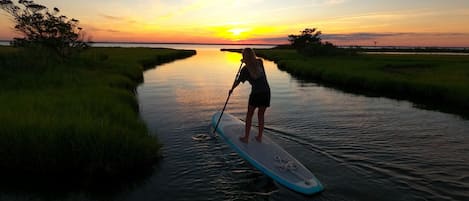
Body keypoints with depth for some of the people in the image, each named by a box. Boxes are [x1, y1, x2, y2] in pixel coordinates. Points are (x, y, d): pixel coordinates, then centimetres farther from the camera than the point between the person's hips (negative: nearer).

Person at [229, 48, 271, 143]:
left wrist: (231, 89, 18)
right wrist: (246, 62, 37)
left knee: (249, 115, 12)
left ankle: (246, 137, 16)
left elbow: (238, 81, 2)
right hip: (266, 92, 4)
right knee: (261, 115, 16)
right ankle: (259, 137, 22)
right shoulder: (260, 62, 4)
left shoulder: (245, 69, -7)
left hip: (256, 94, -4)